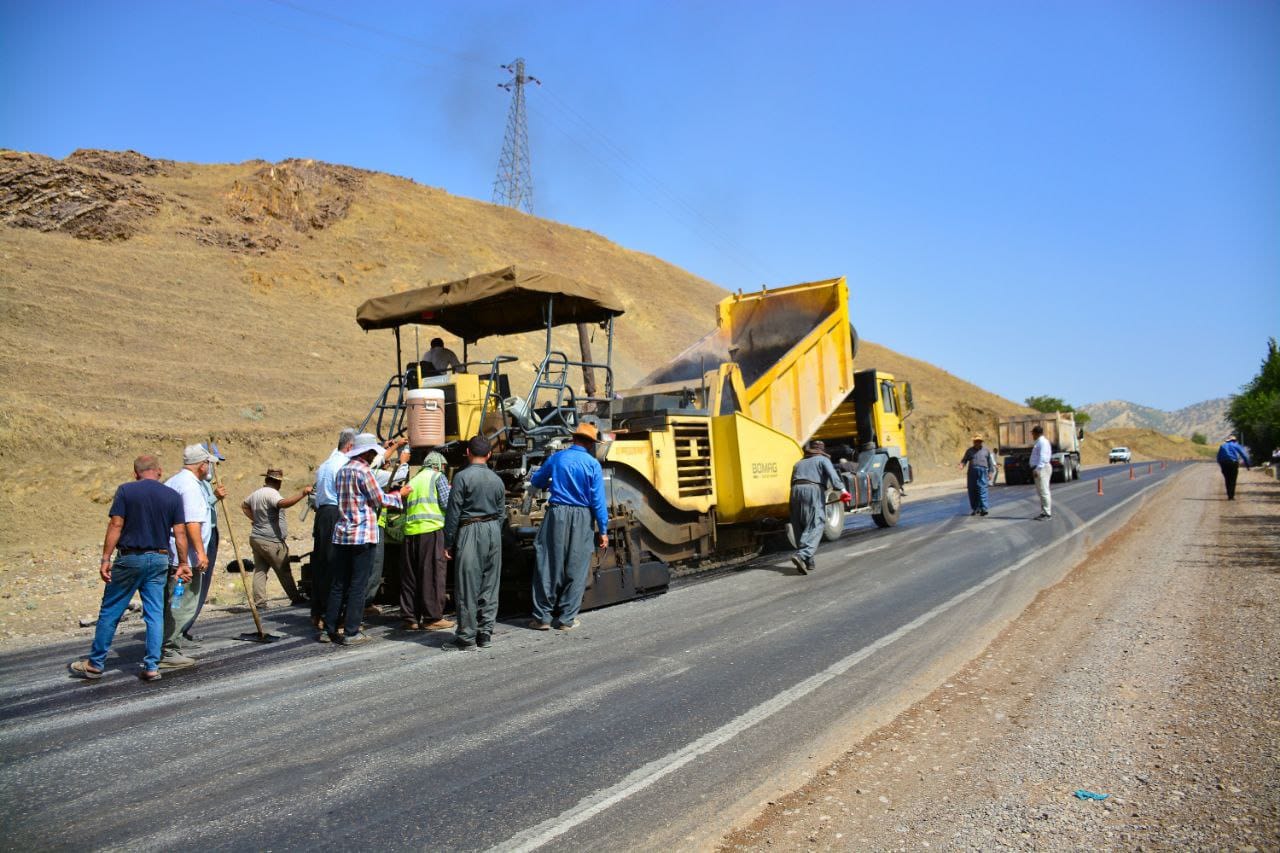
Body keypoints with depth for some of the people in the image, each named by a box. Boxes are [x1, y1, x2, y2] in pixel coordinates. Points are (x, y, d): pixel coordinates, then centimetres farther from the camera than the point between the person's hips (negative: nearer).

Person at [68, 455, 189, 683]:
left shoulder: (126, 491, -5)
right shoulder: (173, 496, 1)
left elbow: (115, 525, -10)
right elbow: (180, 533, 0)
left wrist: (105, 559, -6)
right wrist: (182, 564, 6)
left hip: (130, 558, -2)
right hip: (159, 559, 2)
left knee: (110, 612, 10)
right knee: (155, 615, 6)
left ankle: (95, 664, 19)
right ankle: (151, 667, 6)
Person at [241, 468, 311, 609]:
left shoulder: (256, 494, 13)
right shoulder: (271, 493, -17)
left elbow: (244, 505, 33)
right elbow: (283, 503, -37)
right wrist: (303, 492, -40)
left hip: (256, 538, 8)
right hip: (271, 541, -8)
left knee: (259, 570, 7)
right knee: (284, 572, 1)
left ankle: (259, 603, 3)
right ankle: (296, 599, 10)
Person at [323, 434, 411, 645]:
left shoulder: (342, 471, 14)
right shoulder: (363, 471, -11)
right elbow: (379, 500, -7)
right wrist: (399, 495, 9)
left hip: (341, 534, 8)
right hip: (362, 535, -8)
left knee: (338, 584, 12)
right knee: (357, 586, -1)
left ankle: (329, 630, 15)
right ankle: (352, 633, 3)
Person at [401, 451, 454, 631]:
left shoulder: (412, 481, 22)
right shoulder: (438, 477, 4)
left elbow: (405, 508, 22)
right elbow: (447, 503, -5)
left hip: (410, 530, 6)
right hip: (432, 529, -6)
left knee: (410, 575, 9)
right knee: (433, 574, -2)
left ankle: (411, 617, 14)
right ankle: (432, 618, -1)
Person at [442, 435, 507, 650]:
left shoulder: (462, 477, -8)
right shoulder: (497, 479, 9)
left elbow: (453, 512, -9)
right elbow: (502, 514, 13)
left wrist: (448, 543, -4)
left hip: (470, 531, -6)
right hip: (493, 530, 6)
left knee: (467, 586, -1)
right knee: (490, 585, 10)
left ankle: (466, 637, 3)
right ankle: (485, 634, 15)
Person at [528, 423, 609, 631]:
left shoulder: (556, 458, 4)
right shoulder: (592, 464, -3)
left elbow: (536, 481, 18)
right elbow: (598, 500, -6)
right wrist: (603, 531, -2)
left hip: (557, 514, 2)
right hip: (581, 519, -1)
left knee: (548, 566, 8)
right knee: (575, 569, 8)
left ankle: (543, 617, 11)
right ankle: (566, 619, 13)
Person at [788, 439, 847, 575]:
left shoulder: (799, 464, 31)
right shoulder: (823, 460, 14)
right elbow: (832, 475, -4)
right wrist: (842, 490, -15)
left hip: (796, 491, 5)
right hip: (814, 490, -5)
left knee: (799, 528, 8)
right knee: (814, 527, -10)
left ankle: (808, 561, 7)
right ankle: (801, 555, -29)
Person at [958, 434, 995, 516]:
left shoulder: (986, 451, 15)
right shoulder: (969, 450, 16)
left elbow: (990, 462, 16)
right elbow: (964, 459, 12)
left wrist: (990, 473, 8)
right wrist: (962, 464, -10)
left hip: (983, 472, -2)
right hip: (972, 472, 2)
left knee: (982, 490, -11)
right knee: (972, 491, 1)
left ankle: (983, 509, -14)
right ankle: (974, 509, 9)